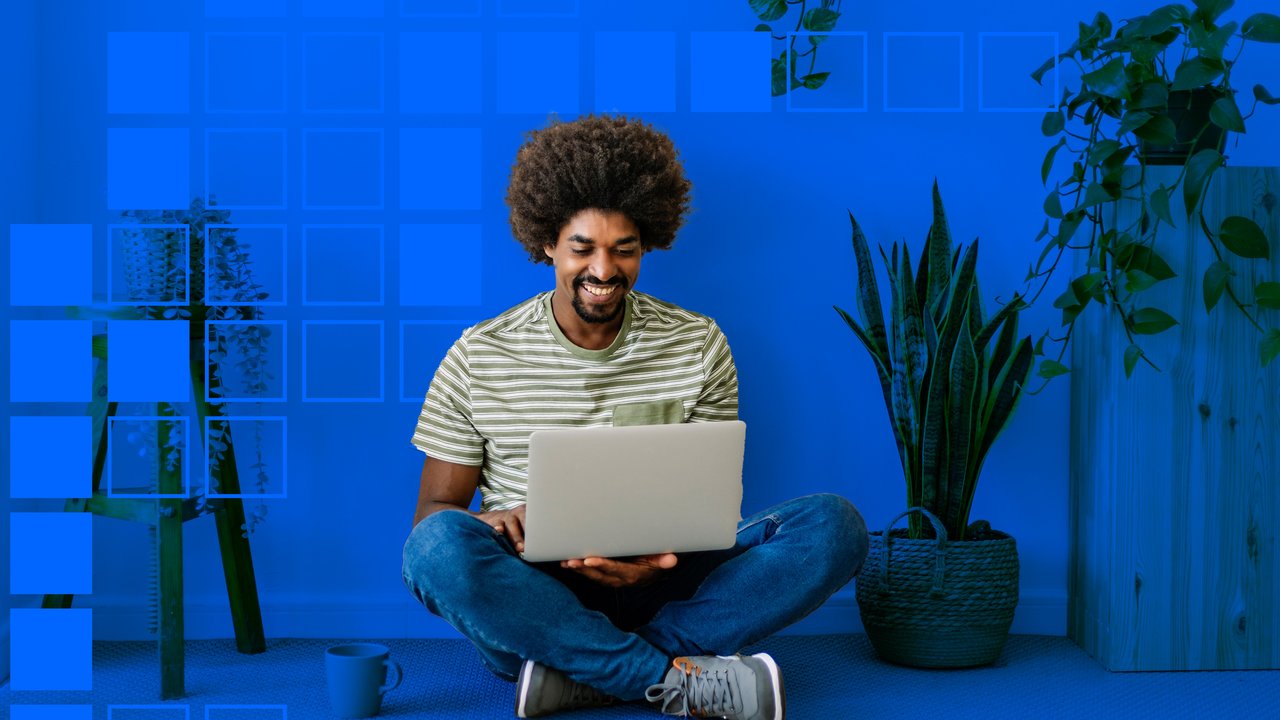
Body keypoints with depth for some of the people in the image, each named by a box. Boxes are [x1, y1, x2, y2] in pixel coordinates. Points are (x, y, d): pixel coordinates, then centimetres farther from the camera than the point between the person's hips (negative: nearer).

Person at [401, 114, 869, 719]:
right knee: (439, 545, -34)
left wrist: (664, 556, -18)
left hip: (657, 590, 2)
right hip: (530, 597, -1)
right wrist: (490, 525, -21)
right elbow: (435, 508, 5)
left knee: (833, 525, -21)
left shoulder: (699, 345, 6)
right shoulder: (478, 357, 3)